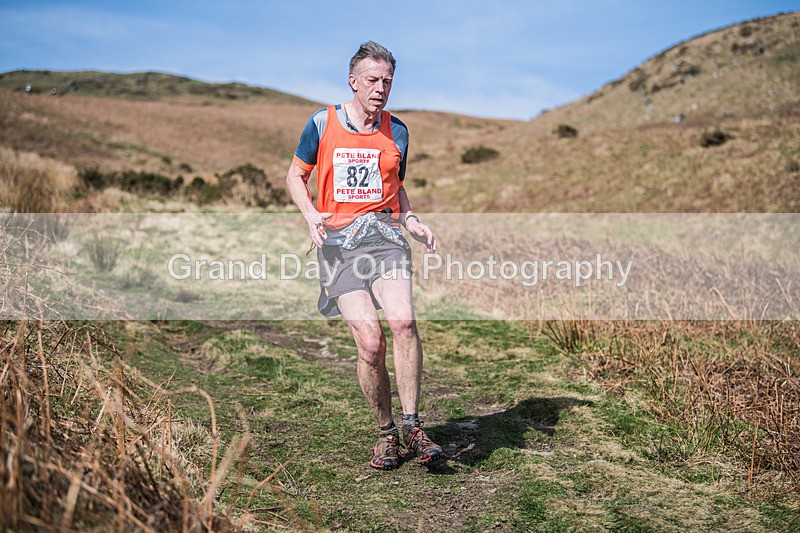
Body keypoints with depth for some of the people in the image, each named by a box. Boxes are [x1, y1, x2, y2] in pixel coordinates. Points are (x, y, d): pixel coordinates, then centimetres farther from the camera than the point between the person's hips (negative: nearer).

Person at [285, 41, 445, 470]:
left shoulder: (396, 132, 13)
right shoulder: (322, 124, 5)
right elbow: (295, 176, 14)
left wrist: (412, 222, 6)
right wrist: (311, 216, -5)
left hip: (383, 231, 2)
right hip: (336, 241, -2)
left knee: (403, 321, -23)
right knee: (370, 340, -12)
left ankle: (411, 426, -10)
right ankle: (386, 433, 8)